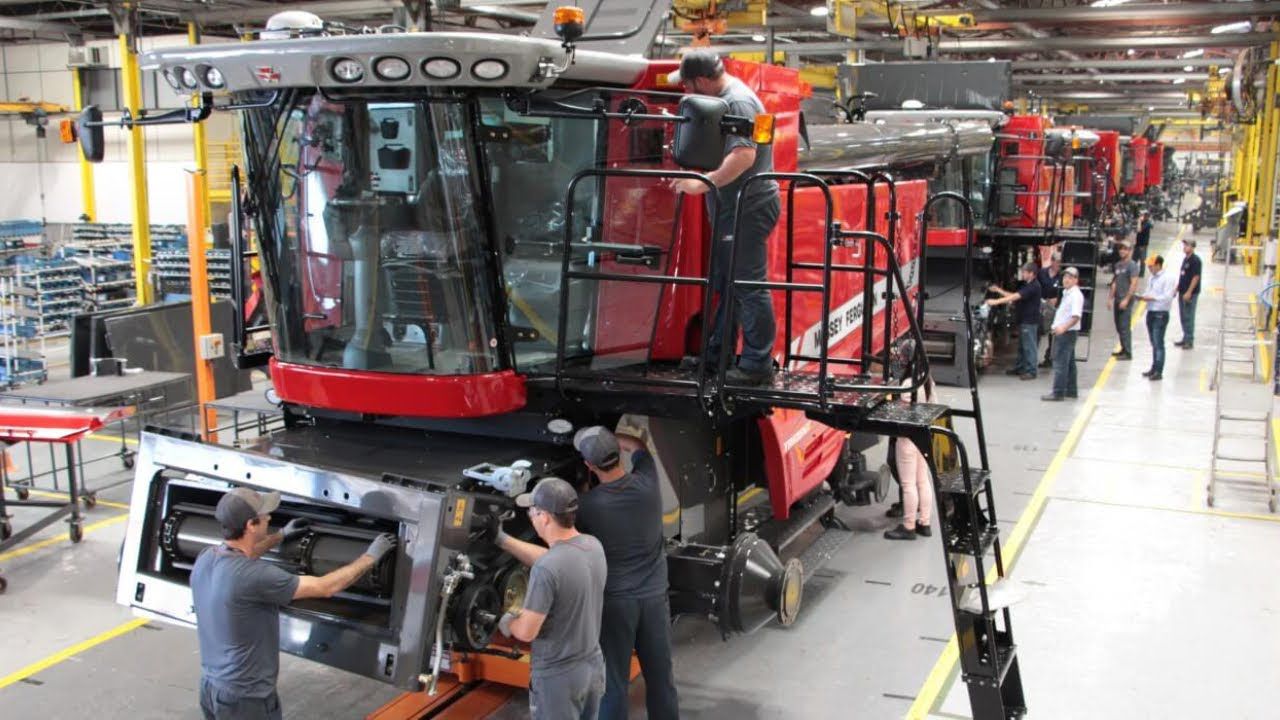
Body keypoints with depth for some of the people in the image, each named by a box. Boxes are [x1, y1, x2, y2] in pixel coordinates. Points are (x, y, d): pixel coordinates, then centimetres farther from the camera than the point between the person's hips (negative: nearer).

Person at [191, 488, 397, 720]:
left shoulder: (205, 558, -4)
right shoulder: (254, 576, -29)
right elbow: (325, 587, -20)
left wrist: (280, 537, 33)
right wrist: (371, 556, -8)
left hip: (210, 687, 8)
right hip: (245, 699, -8)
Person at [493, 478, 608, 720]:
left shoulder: (545, 570, -28)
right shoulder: (593, 546, -5)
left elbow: (526, 632, -21)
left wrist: (507, 622, 1)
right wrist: (502, 539, 16)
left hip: (558, 675, -7)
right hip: (594, 664, 7)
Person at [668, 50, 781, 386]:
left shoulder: (738, 102, -17)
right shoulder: (724, 97, 15)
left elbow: (745, 154, -28)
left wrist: (703, 183, -28)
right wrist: (695, 176, 13)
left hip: (749, 208, -11)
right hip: (733, 208, 11)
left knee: (749, 286, -7)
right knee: (725, 282, 17)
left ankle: (757, 364, -2)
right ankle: (716, 353, 28)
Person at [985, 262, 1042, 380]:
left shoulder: (1033, 286, -18)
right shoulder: (1027, 285, 15)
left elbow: (1015, 297, -25)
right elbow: (1015, 296, 17)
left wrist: (996, 301, -28)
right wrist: (999, 290, 10)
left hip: (1030, 321, -10)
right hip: (1023, 320, 10)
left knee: (1029, 347, -5)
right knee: (1022, 346, 16)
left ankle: (1031, 371, 0)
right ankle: (1019, 368, 25)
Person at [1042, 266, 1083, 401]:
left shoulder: (1076, 295, -15)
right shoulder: (1066, 293, 15)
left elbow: (1076, 316, -26)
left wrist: (1063, 327, -37)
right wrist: (1056, 326, 23)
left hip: (1067, 333, -10)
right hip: (1062, 331, 10)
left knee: (1060, 363, -10)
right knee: (1069, 363, 16)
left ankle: (1058, 392, -8)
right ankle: (1071, 390, 23)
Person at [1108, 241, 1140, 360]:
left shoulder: (1132, 265, -9)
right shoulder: (1117, 265, 14)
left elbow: (1134, 284, -14)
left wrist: (1126, 299, -19)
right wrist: (1110, 298, 14)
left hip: (1126, 300, -8)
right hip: (1117, 299, 8)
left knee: (1124, 326, -9)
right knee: (1119, 326, 12)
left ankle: (1128, 353, -6)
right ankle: (1124, 349, 21)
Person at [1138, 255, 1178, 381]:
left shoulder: (1167, 278, -12)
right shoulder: (1152, 278, 13)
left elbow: (1168, 297, -18)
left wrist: (1152, 298, -18)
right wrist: (1143, 296, -1)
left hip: (1160, 314, -8)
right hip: (1151, 312, 8)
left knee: (1158, 344, -7)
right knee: (1154, 343, 15)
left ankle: (1158, 372, -4)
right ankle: (1154, 369, 23)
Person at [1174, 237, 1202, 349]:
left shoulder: (1195, 260, -14)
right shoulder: (1185, 258, 13)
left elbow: (1196, 277, -17)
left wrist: (1189, 292, -20)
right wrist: (1177, 288, 18)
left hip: (1191, 293, -9)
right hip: (1182, 292, 9)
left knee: (1189, 317, -5)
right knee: (1183, 316, 14)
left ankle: (1189, 341, 1)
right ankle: (1185, 338, 23)